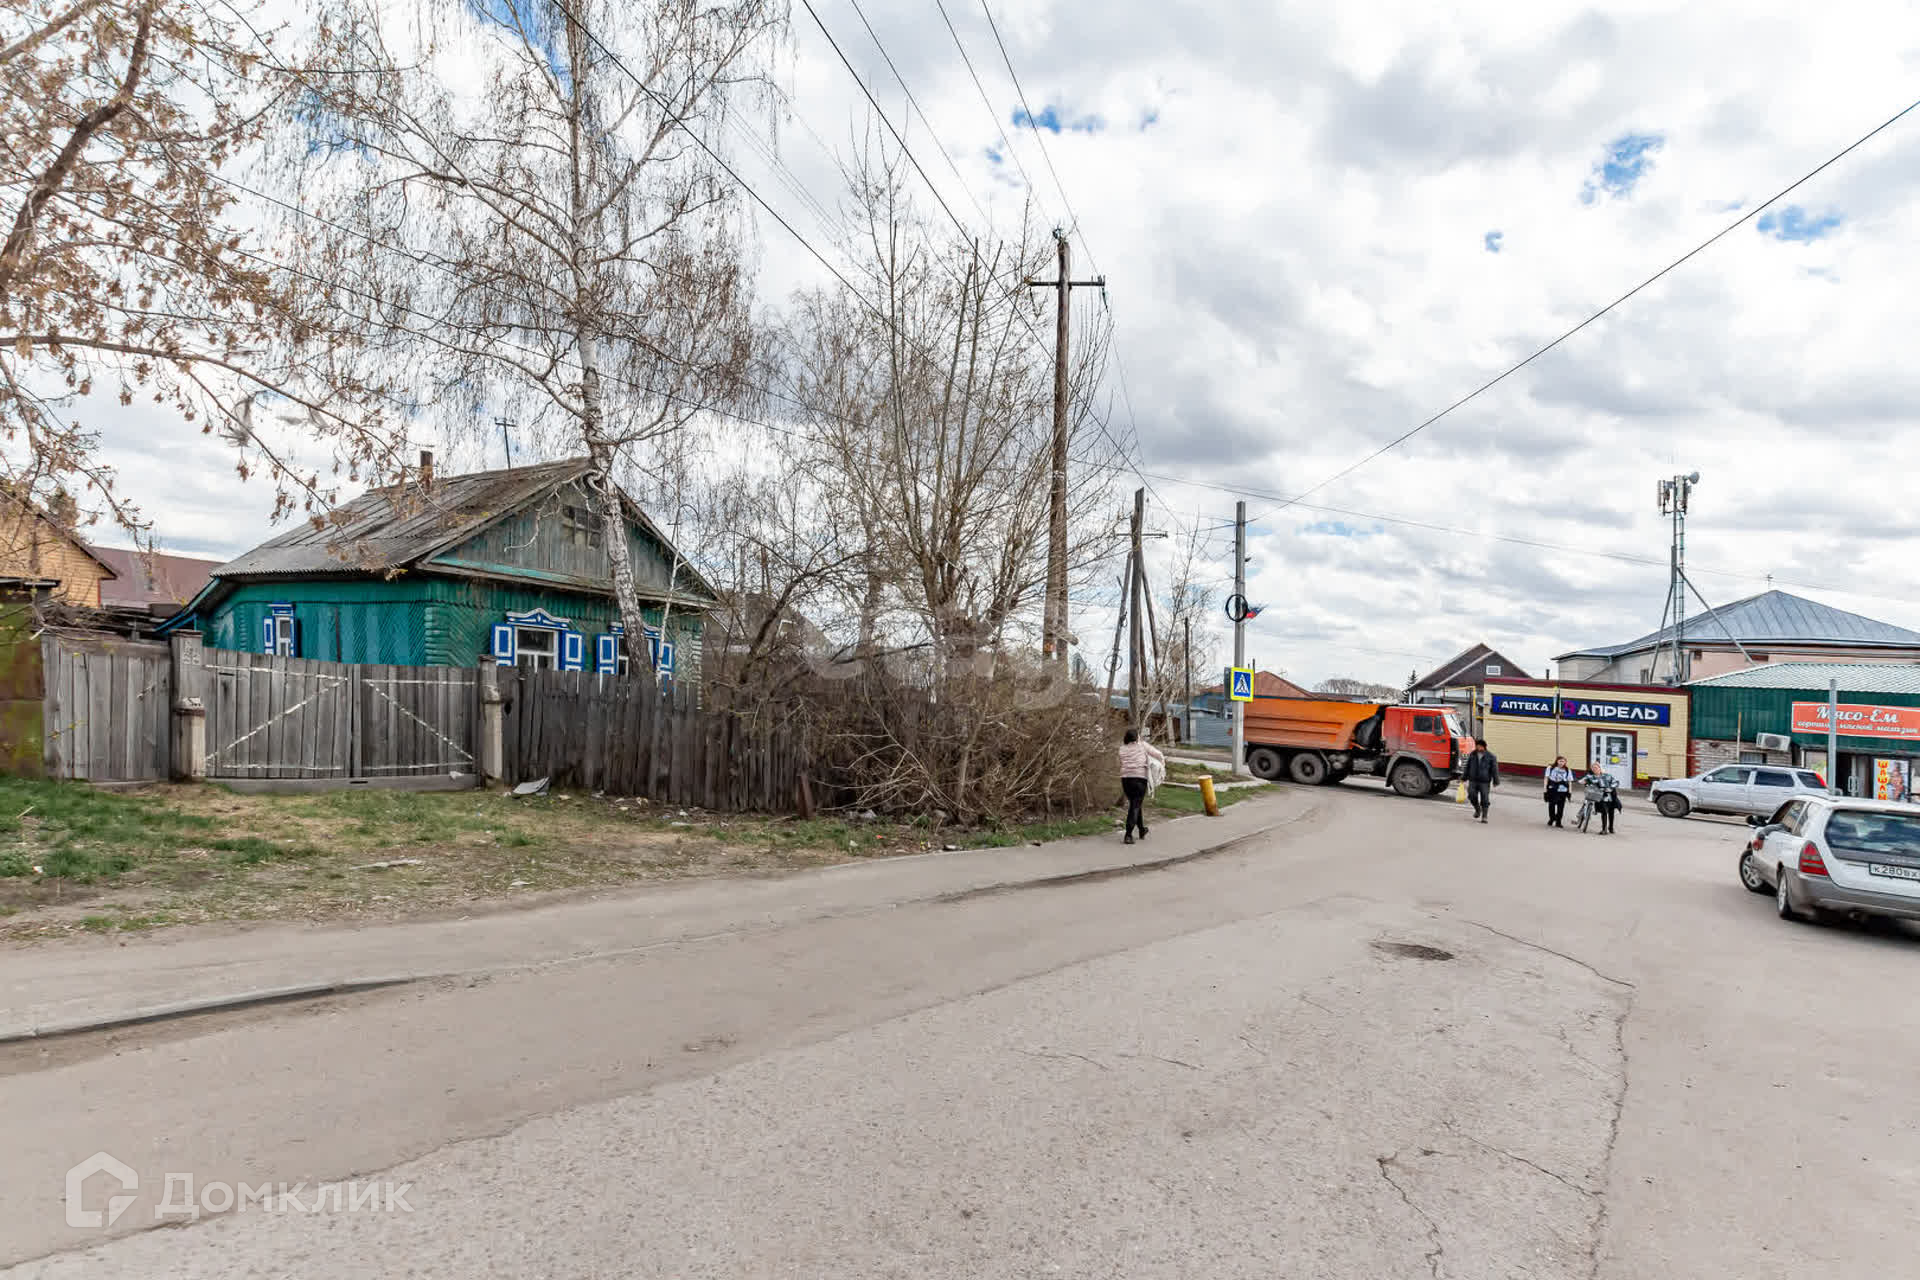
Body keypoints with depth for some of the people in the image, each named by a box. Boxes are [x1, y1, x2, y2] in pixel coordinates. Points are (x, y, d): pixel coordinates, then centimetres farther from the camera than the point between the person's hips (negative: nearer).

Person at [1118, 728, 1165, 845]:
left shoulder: (1122, 749, 12)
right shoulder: (1142, 745, 5)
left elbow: (1122, 764, 8)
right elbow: (1156, 754, 12)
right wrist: (1162, 759, 33)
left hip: (1126, 778, 4)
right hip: (1140, 778, -4)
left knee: (1134, 804, 19)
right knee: (1135, 806, -2)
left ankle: (1142, 830, 34)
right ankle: (1128, 835, -11)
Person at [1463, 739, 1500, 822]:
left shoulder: (1490, 756, -4)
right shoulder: (1472, 755, 6)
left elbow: (1494, 769, -4)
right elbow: (1468, 767, 14)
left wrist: (1496, 781, -7)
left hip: (1485, 782, -3)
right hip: (1473, 780, 3)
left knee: (1485, 799, -2)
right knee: (1472, 795, -6)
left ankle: (1484, 816, 8)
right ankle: (1477, 809, 22)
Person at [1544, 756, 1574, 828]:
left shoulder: (1568, 771, 5)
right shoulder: (1551, 768, 3)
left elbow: (1570, 781, 5)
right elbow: (1546, 778, 4)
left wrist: (1570, 791, -1)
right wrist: (1545, 788, -2)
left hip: (1562, 790, 0)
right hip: (1552, 790, 0)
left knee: (1561, 807, 2)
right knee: (1551, 805, 4)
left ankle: (1558, 822, 13)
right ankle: (1551, 819, 23)